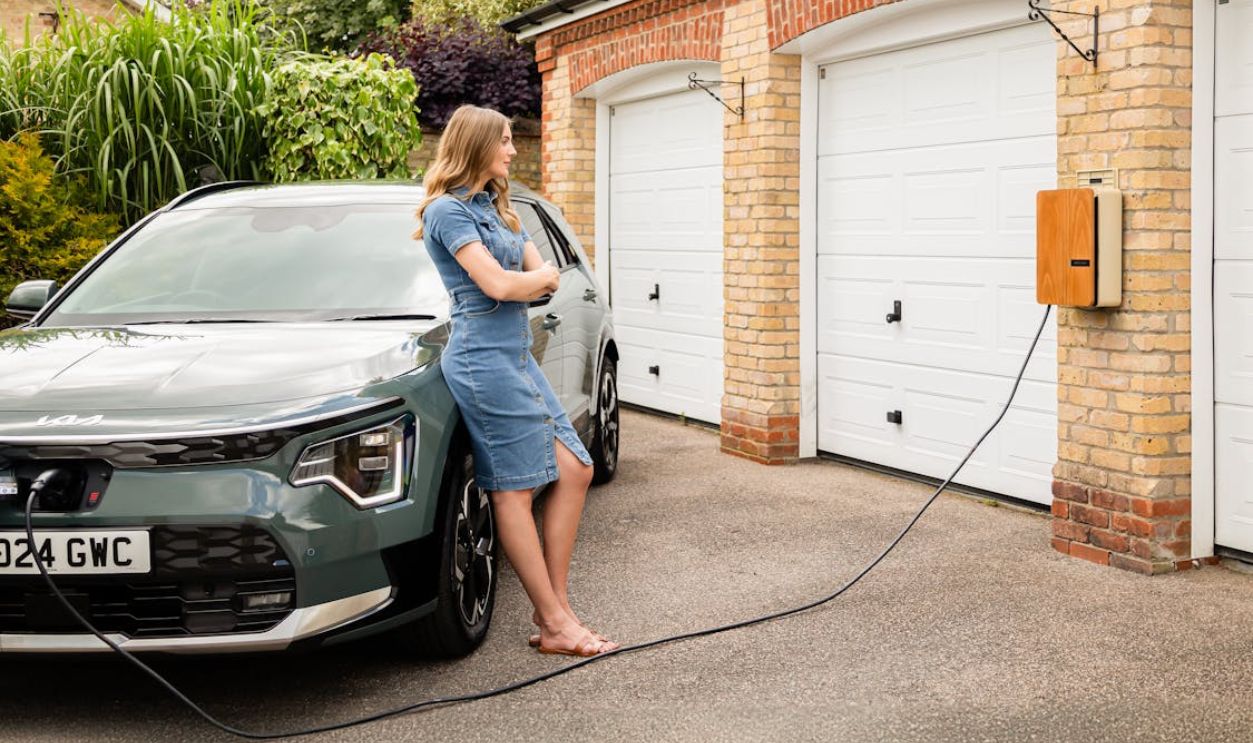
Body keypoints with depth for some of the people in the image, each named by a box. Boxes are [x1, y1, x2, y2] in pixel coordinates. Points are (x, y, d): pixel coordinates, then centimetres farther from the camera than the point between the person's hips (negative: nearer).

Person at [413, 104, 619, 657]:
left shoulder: (498, 210, 20)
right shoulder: (447, 210, -8)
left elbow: (547, 281, 15)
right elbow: (498, 285, -17)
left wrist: (521, 281, -7)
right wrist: (540, 276, 2)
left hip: (517, 356, 9)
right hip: (484, 358, -9)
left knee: (574, 470, 4)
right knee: (514, 490, -6)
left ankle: (553, 606, 9)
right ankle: (556, 623, -3)